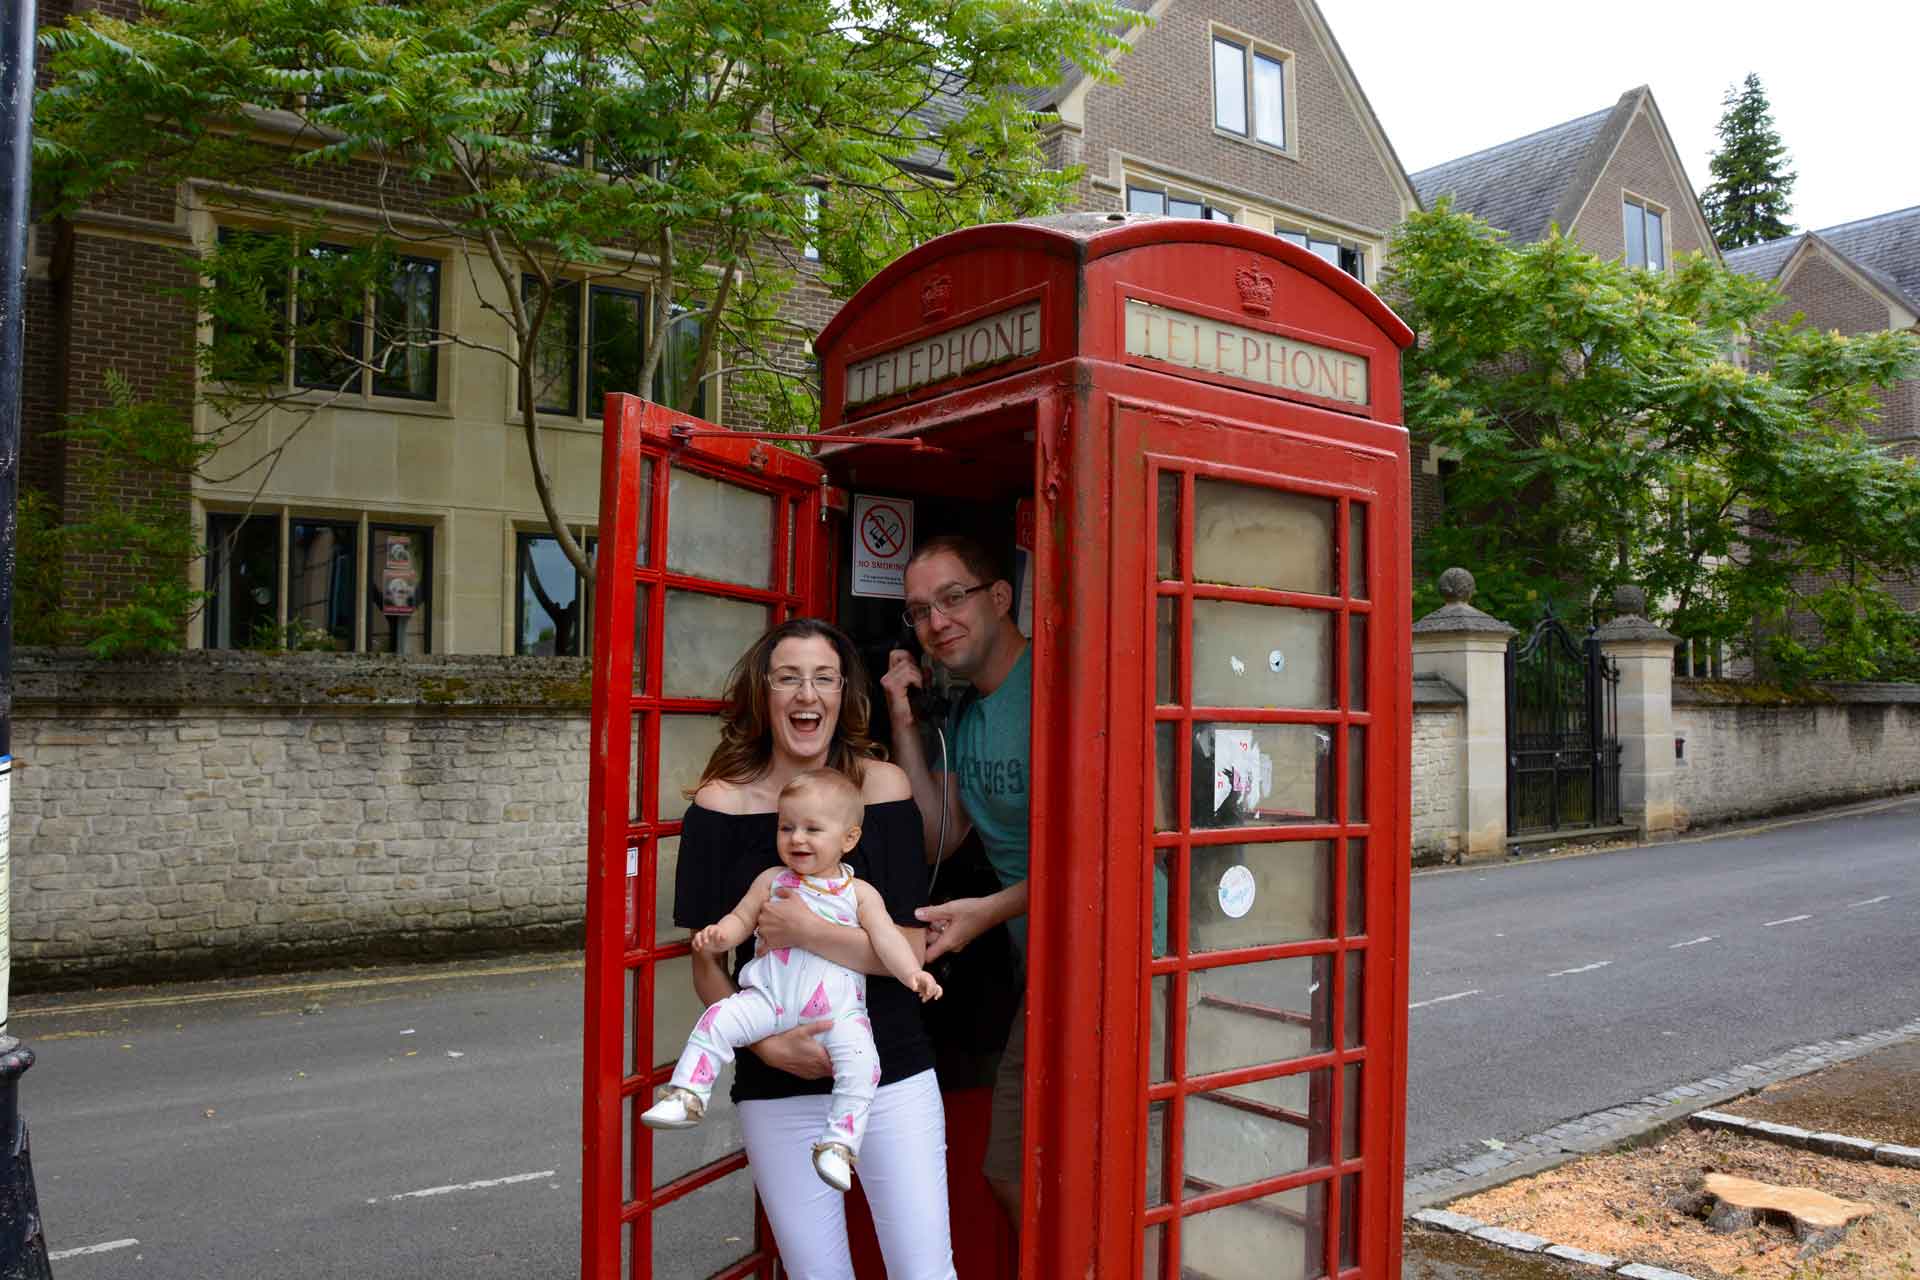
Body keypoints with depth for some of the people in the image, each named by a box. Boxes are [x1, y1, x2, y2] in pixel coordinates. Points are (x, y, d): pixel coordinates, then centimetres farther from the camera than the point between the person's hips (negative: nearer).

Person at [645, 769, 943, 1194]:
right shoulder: (772, 880, 14)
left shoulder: (860, 893, 9)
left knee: (860, 1060, -24)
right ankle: (686, 1095, -9)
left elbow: (886, 937, 0)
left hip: (837, 1008, -1)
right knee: (718, 1019, -19)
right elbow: (741, 918, 17)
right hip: (769, 997, 2)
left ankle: (838, 1144, -13)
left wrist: (913, 973, -18)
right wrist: (718, 934, -7)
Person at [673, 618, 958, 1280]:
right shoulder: (721, 802, -4)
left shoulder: (881, 785, -5)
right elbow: (707, 965, 0)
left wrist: (806, 931, -20)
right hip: (776, 1089, 1)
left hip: (890, 1072, 0)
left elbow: (911, 950, -7)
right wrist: (767, 1045, -15)